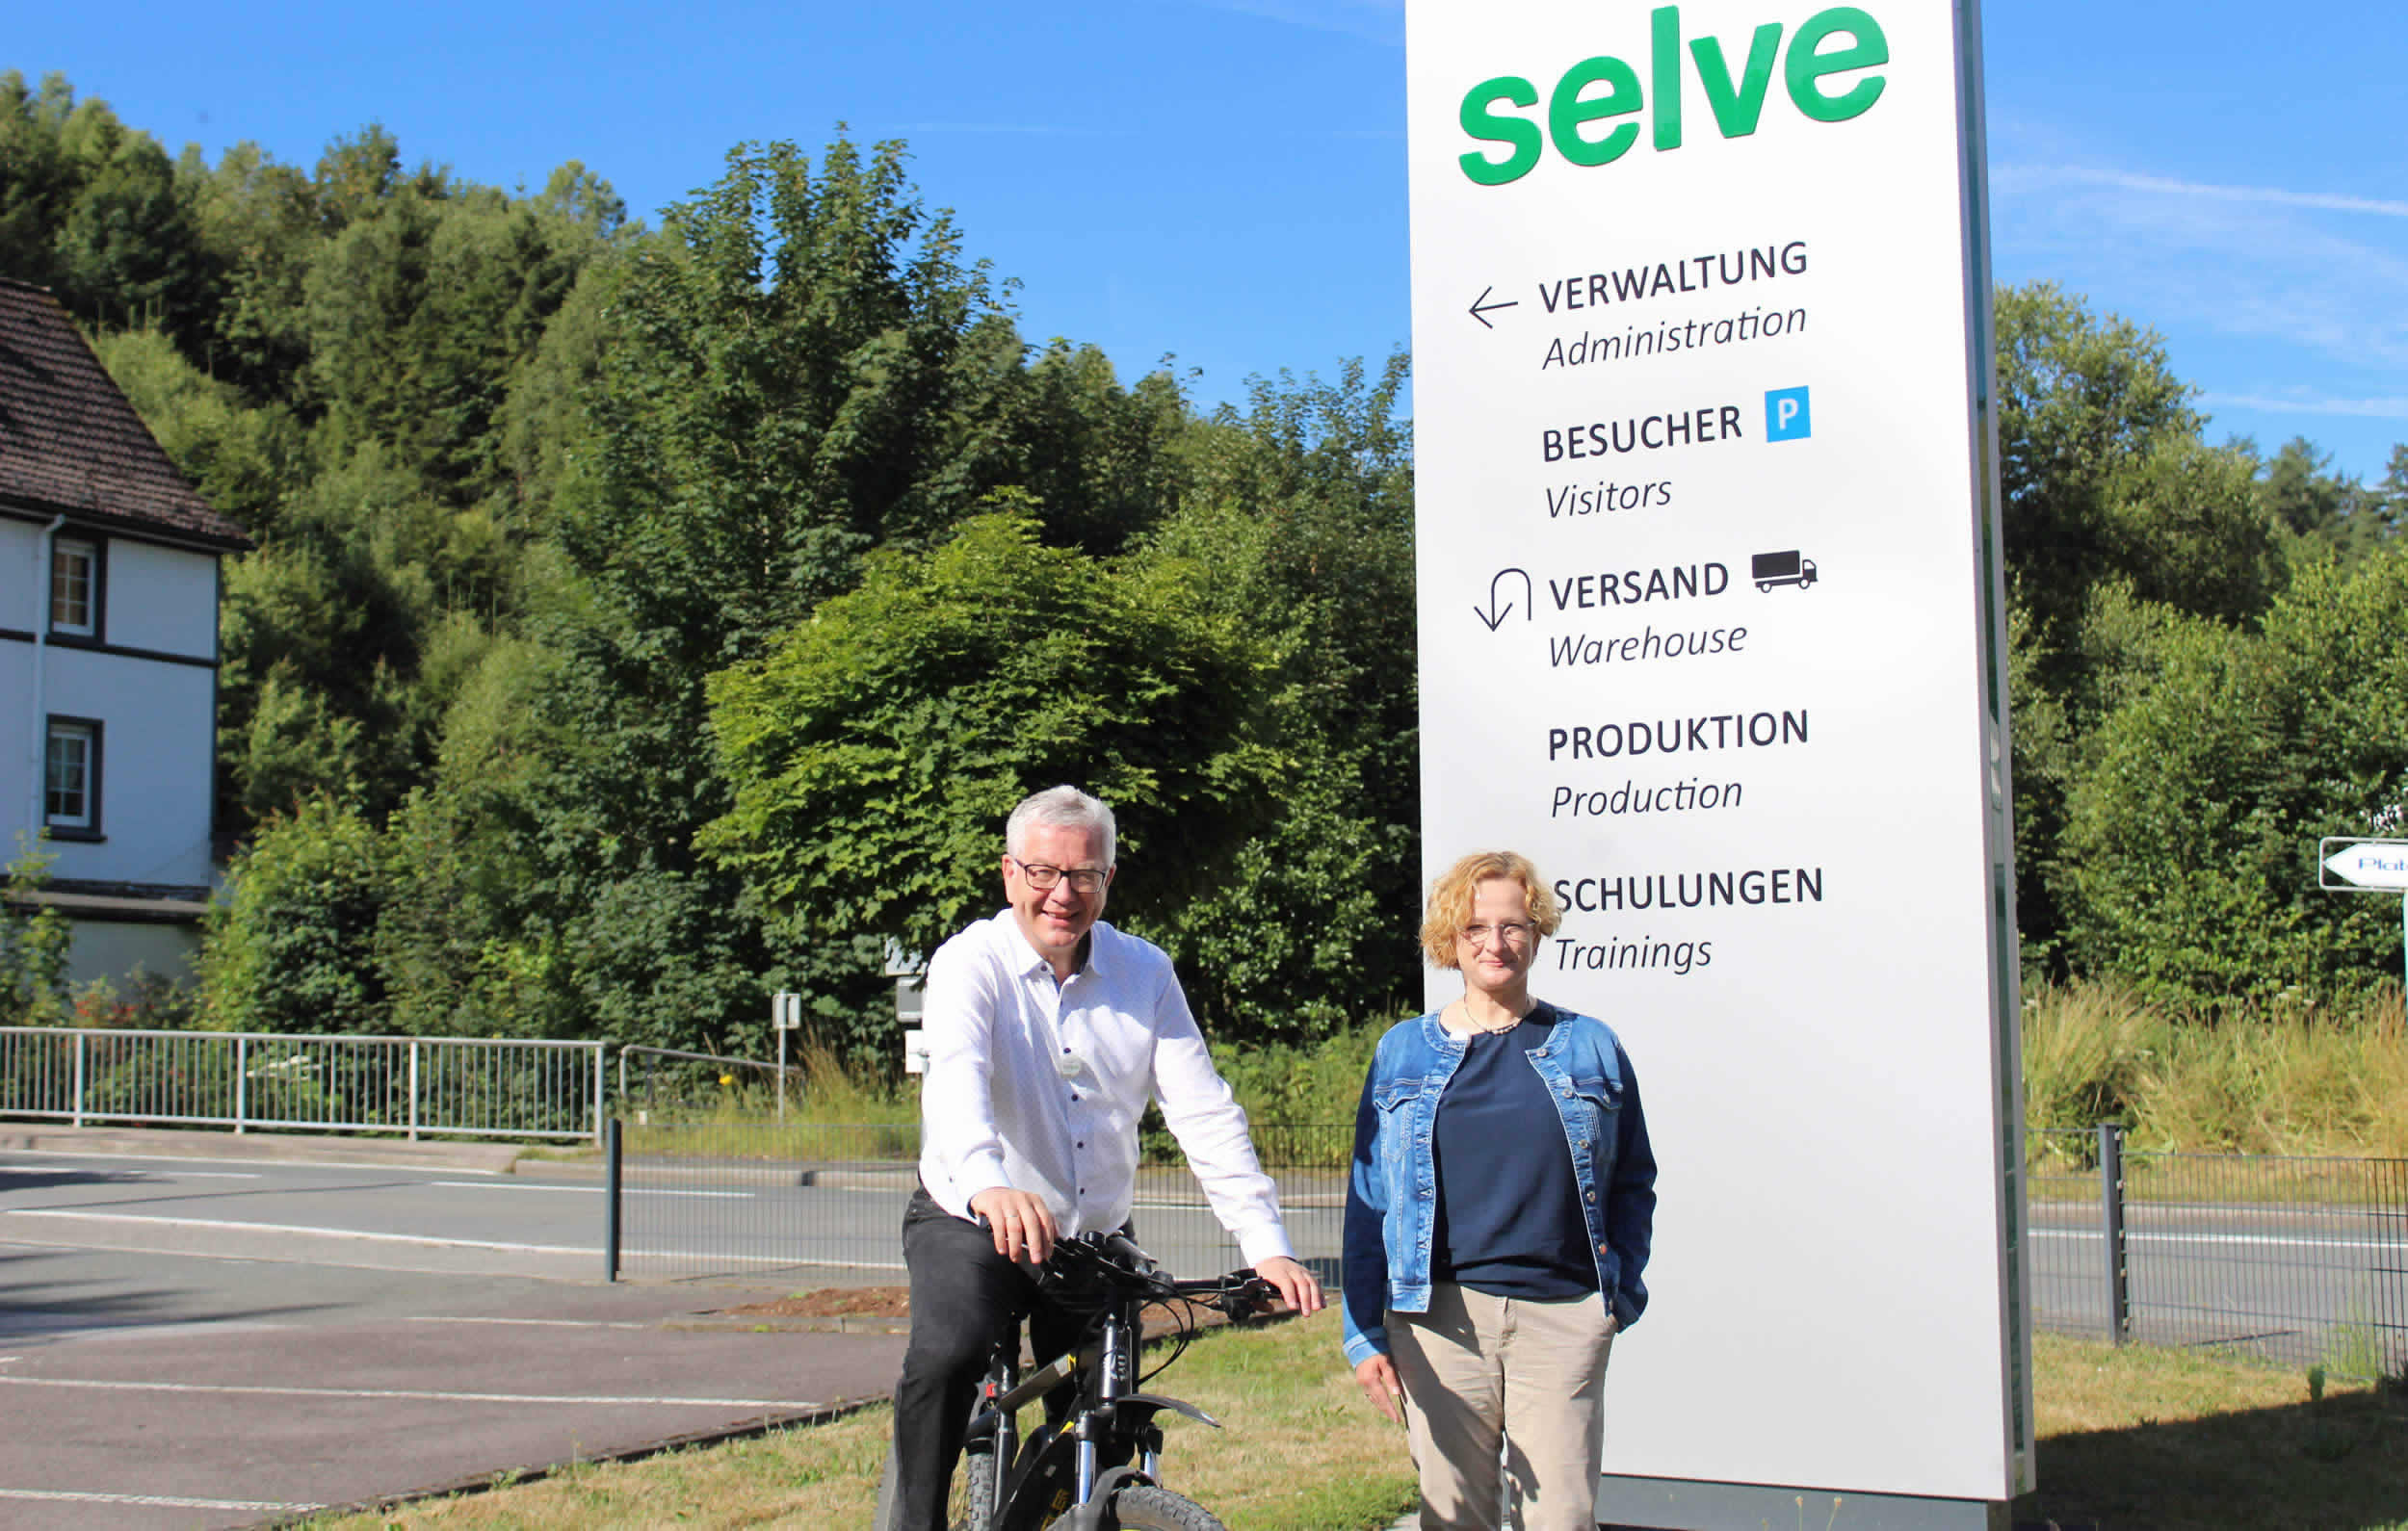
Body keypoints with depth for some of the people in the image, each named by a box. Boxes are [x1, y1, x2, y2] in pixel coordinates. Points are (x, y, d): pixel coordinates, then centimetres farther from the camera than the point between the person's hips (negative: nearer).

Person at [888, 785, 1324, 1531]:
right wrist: (987, 1183, -52)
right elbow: (957, 1076, -31)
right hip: (972, 1225, -3)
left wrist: (1266, 1245, -17)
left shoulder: (1145, 972, 1)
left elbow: (1204, 1112, -5)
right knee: (947, 1355, -30)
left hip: (1099, 1238, 4)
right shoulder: (970, 964, -10)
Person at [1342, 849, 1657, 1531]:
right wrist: (1363, 1331, 4)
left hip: (1563, 1315, 0)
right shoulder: (1402, 1052, 10)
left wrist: (1624, 1289, 1)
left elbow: (1633, 1182, 14)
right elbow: (1368, 1199, 10)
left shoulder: (1590, 1047, 9)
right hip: (1441, 1315, 1)